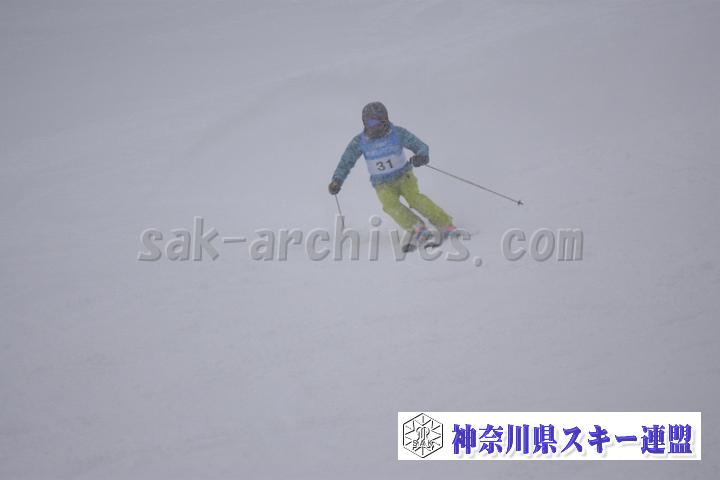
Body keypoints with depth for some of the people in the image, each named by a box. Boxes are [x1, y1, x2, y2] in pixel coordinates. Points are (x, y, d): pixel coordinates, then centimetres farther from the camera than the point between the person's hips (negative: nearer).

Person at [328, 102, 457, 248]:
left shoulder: (397, 133, -14)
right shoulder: (360, 142, -9)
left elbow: (420, 145, -14)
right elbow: (346, 162, -3)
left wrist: (422, 156, -37)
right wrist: (337, 180, -20)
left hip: (403, 176, -1)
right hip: (383, 185, 1)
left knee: (414, 197, -27)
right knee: (390, 204, -29)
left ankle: (445, 225, -21)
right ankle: (417, 228, -24)